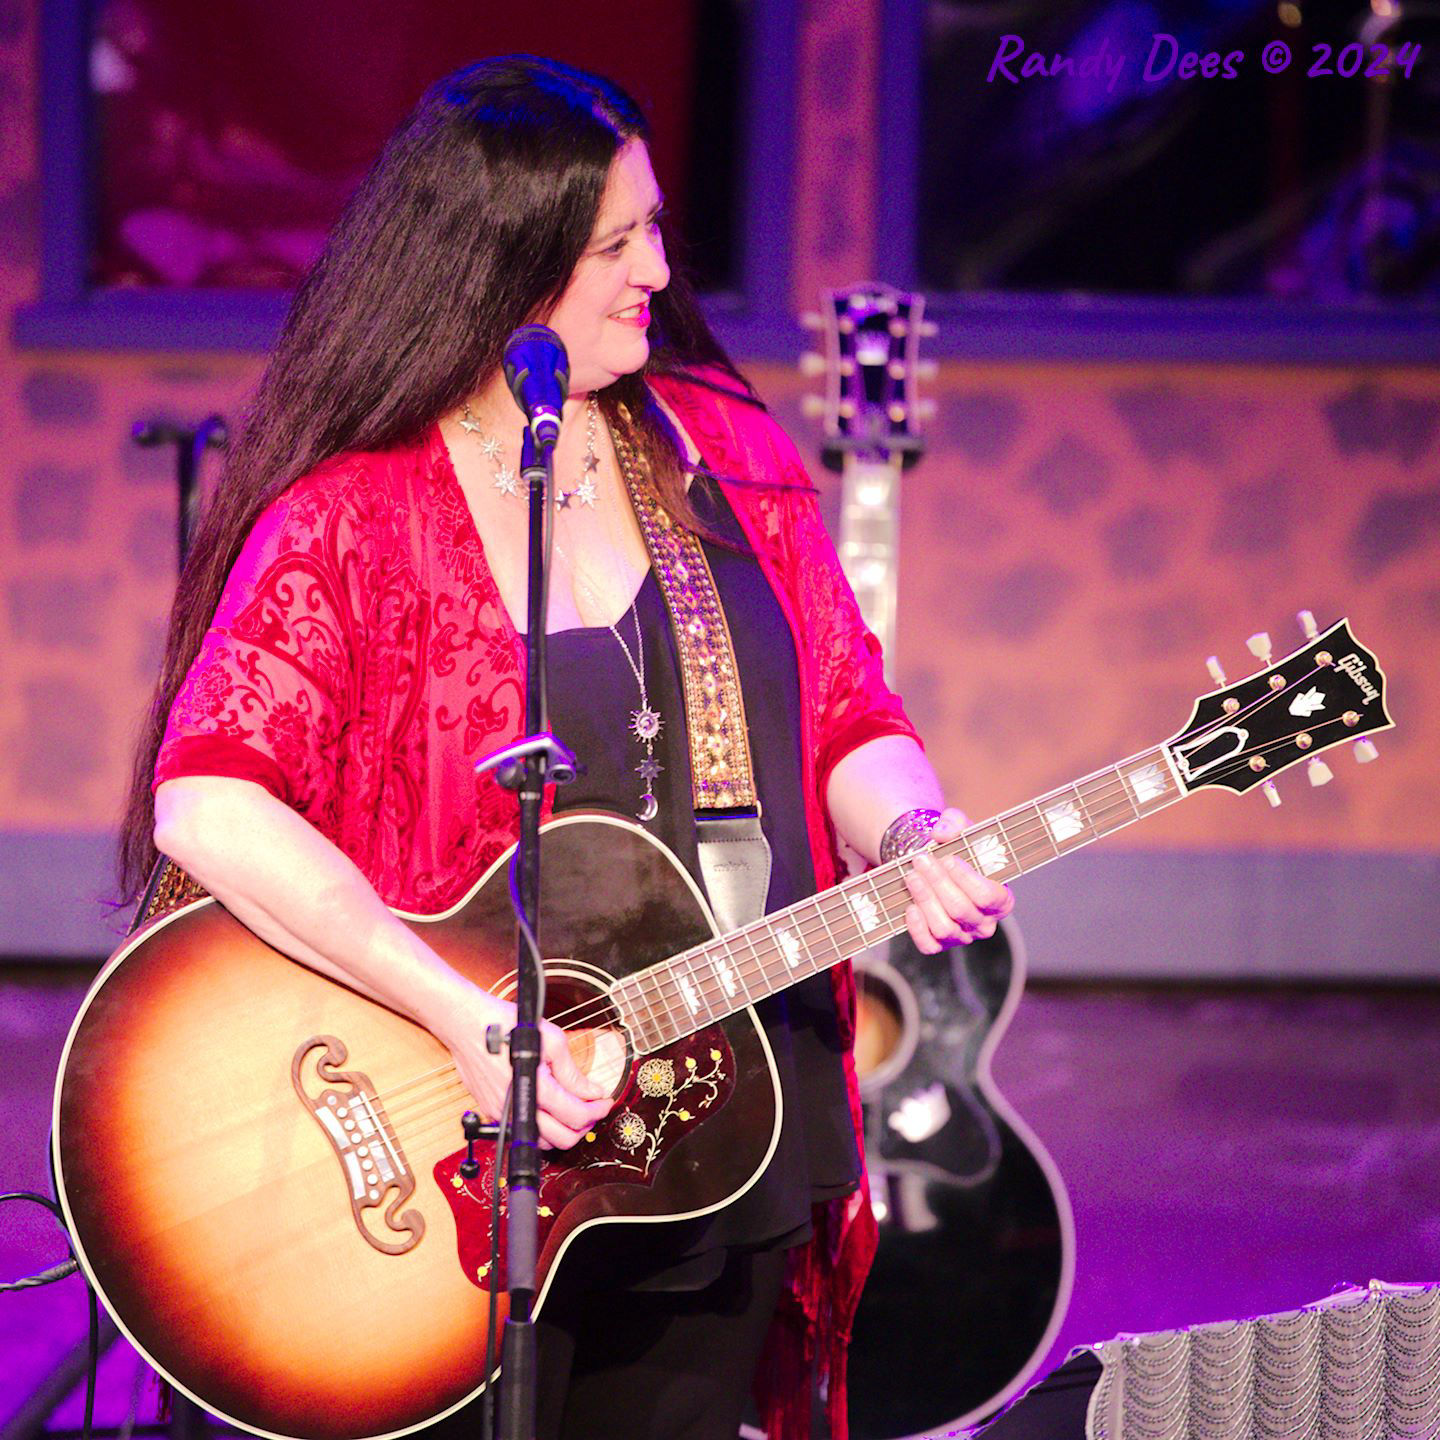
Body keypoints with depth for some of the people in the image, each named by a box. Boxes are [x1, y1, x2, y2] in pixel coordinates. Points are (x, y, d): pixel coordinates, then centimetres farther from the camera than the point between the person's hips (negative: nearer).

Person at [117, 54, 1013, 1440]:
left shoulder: (724, 454, 6)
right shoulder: (352, 518, -11)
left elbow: (852, 722, 10)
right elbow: (208, 799, -22)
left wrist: (914, 840, -13)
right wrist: (466, 1018, -28)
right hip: (440, 1185, -5)